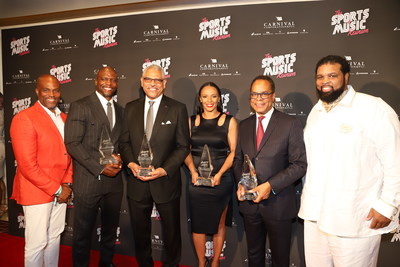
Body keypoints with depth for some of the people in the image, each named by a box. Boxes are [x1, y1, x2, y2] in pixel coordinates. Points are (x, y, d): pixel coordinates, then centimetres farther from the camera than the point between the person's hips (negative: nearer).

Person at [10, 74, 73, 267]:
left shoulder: (63, 118, 10)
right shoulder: (24, 118, -13)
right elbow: (27, 165, -18)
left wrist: (66, 184, 0)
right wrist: (56, 189, -13)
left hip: (60, 191, 7)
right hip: (36, 193, -6)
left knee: (54, 238, 18)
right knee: (37, 243, 4)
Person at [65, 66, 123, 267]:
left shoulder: (120, 111, 12)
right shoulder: (80, 106, -6)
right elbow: (72, 143, -12)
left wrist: (120, 159, -6)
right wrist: (100, 167, -16)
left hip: (114, 181, 5)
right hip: (88, 181, -5)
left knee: (110, 229, 18)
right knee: (83, 231, 10)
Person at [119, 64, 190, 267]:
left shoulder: (177, 109, -3)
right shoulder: (130, 108, 7)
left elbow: (183, 146, -5)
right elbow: (125, 142, 8)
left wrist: (164, 170, -16)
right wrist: (131, 163, -11)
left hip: (166, 181, -2)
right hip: (137, 182, 3)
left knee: (171, 231, 14)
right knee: (140, 231, 19)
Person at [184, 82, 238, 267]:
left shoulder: (229, 121, 0)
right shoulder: (191, 121, 7)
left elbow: (234, 151, -3)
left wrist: (219, 174, -14)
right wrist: (193, 171, -10)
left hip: (221, 180, -1)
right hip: (197, 180, 2)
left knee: (219, 224, 11)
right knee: (197, 224, 8)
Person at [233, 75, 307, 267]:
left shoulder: (291, 124, -8)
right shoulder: (244, 125, 7)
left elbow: (300, 164, -11)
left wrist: (270, 185, -20)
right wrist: (241, 183, -6)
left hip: (278, 203, -3)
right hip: (249, 202, 4)